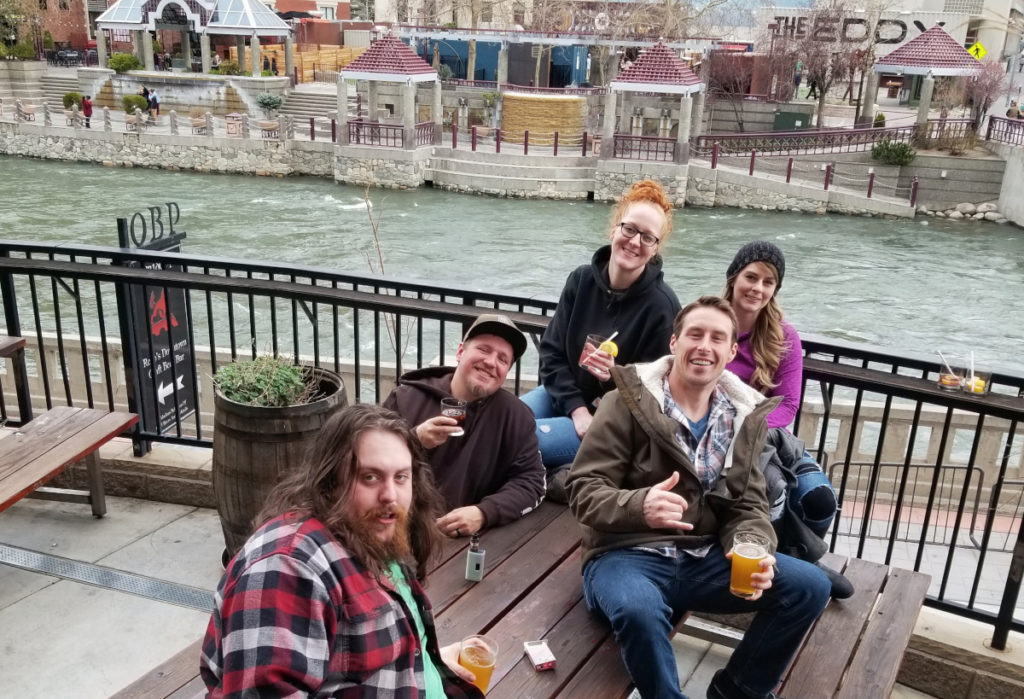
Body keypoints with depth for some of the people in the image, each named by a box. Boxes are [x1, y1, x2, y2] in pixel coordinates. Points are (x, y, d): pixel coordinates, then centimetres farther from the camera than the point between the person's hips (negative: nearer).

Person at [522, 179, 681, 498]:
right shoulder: (581, 279, -4)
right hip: (564, 393, 6)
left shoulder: (662, 305, -17)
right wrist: (577, 408, -13)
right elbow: (551, 352, -1)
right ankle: (564, 471, -2)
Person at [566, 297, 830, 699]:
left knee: (810, 587, -10)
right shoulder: (629, 401, -8)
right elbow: (583, 490, -11)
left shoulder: (744, 416, 8)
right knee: (640, 610, -38)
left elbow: (746, 507, 8)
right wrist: (639, 505, -33)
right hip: (628, 554, -5)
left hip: (703, 559, 5)